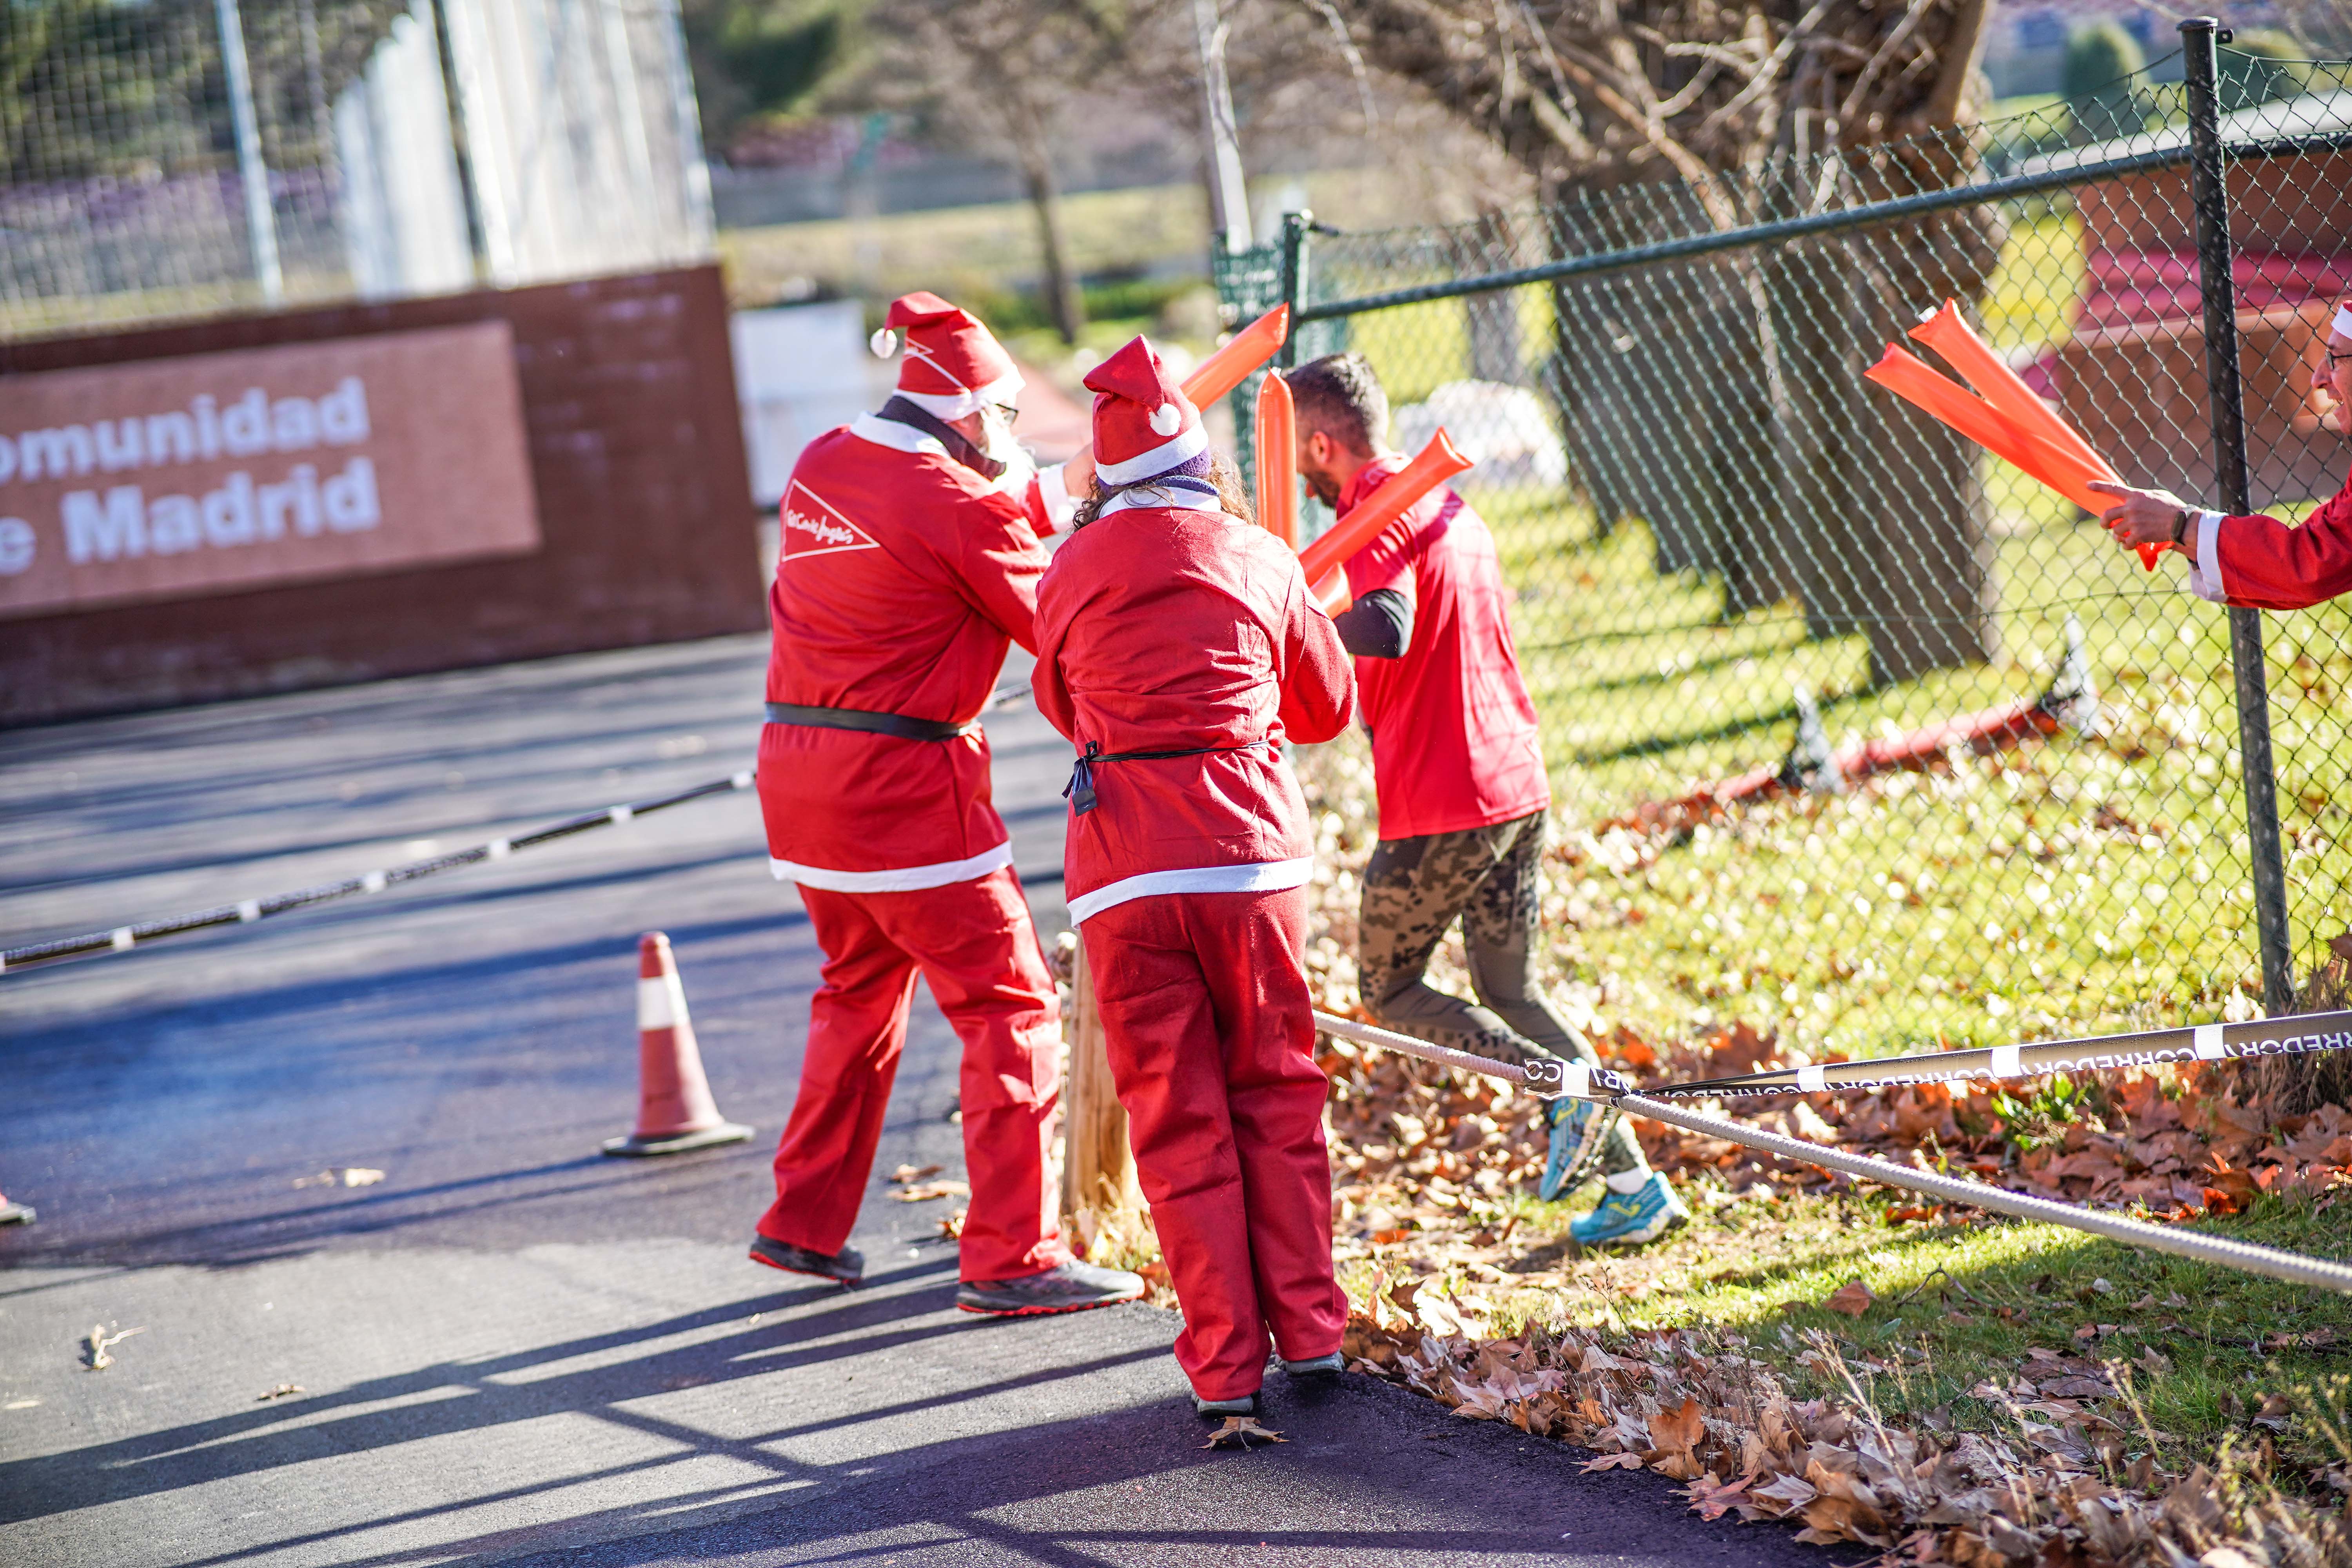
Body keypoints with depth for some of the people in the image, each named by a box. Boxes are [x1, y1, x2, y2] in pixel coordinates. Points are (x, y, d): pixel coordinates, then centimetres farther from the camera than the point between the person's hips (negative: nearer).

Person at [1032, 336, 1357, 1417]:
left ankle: (1226, 1365, 4)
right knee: (1275, 1093, 15)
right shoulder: (1261, 560, 4)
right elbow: (1328, 708, 17)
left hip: (1123, 870, -1)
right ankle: (1309, 1331, 15)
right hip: (1252, 850, 1)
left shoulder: (1075, 570, 2)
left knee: (1177, 1118, 5)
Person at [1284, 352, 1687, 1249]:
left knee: (1388, 991, 9)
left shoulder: (1379, 521, -15)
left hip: (1440, 806, -9)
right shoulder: (1450, 505, 14)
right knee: (1512, 995, 17)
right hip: (1519, 783, 9)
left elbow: (1387, 632, -34)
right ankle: (1634, 1182, 9)